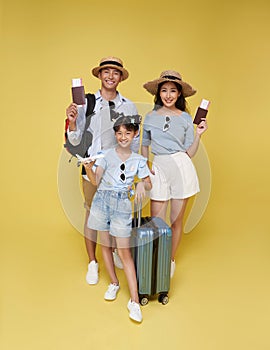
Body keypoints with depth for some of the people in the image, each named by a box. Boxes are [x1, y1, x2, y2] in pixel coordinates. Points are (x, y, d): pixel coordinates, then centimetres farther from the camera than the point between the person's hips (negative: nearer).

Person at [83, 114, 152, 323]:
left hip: (122, 204, -1)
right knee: (105, 244, 11)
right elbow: (95, 181, -3)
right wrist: (88, 168, -23)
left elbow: (149, 184, 12)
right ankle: (114, 284, 33)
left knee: (124, 252, -3)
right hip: (102, 200, 2)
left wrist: (141, 184, -10)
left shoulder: (139, 160, 5)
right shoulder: (107, 154, 3)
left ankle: (134, 301, 2)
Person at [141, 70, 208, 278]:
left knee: (176, 221, 8)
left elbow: (190, 153, 5)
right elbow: (144, 145, 18)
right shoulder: (150, 117, 8)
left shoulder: (185, 118, 5)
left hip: (182, 168, 0)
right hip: (159, 169, 1)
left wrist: (198, 134, -8)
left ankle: (170, 261, 28)